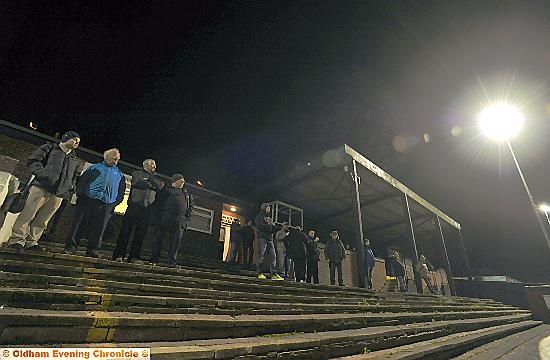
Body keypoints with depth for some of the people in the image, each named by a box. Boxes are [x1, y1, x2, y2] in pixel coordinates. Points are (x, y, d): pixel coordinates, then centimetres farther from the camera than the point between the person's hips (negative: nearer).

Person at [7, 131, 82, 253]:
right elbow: (32, 160, 2)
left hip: (59, 194, 4)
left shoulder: (75, 160, 22)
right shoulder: (50, 148, 9)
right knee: (28, 214, -4)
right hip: (41, 187, -4)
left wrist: (71, 187, 9)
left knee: (42, 220, 4)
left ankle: (31, 242, 10)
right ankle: (17, 240, 3)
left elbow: (76, 175, 26)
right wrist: (42, 174, -13)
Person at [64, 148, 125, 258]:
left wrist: (115, 203, 2)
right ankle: (71, 247, 10)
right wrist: (80, 194, -5)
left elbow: (121, 191, 16)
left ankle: (93, 251, 6)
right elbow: (82, 180, 9)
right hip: (87, 200, -1)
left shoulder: (119, 174, 21)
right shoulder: (95, 167, 16)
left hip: (105, 205, 1)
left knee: (98, 228, 1)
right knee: (78, 223, 0)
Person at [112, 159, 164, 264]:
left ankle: (133, 257, 3)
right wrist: (151, 185, 2)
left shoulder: (155, 177, 24)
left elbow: (161, 185, 3)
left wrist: (150, 177, 2)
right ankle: (118, 255, 2)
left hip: (147, 208, 3)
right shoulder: (137, 173, 13)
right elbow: (137, 183, -8)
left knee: (140, 233, 0)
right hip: (134, 205, -3)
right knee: (125, 230, -3)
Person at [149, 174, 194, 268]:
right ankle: (154, 260, 7)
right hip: (165, 217, -2)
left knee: (176, 240, -6)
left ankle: (172, 261, -4)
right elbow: (158, 202, 7)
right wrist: (161, 212, -5)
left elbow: (191, 204, 24)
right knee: (158, 238, -1)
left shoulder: (186, 193, 25)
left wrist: (188, 216, 10)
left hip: (180, 219, 3)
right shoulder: (166, 189, 14)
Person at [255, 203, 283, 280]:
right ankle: (260, 273, 1)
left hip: (270, 239, 7)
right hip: (262, 238, -7)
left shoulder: (269, 218, 26)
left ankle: (273, 274, -3)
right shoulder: (260, 216, 5)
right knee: (261, 256, -5)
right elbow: (260, 226, -11)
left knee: (273, 256, -2)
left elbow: (272, 229, 20)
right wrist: (270, 226, -10)